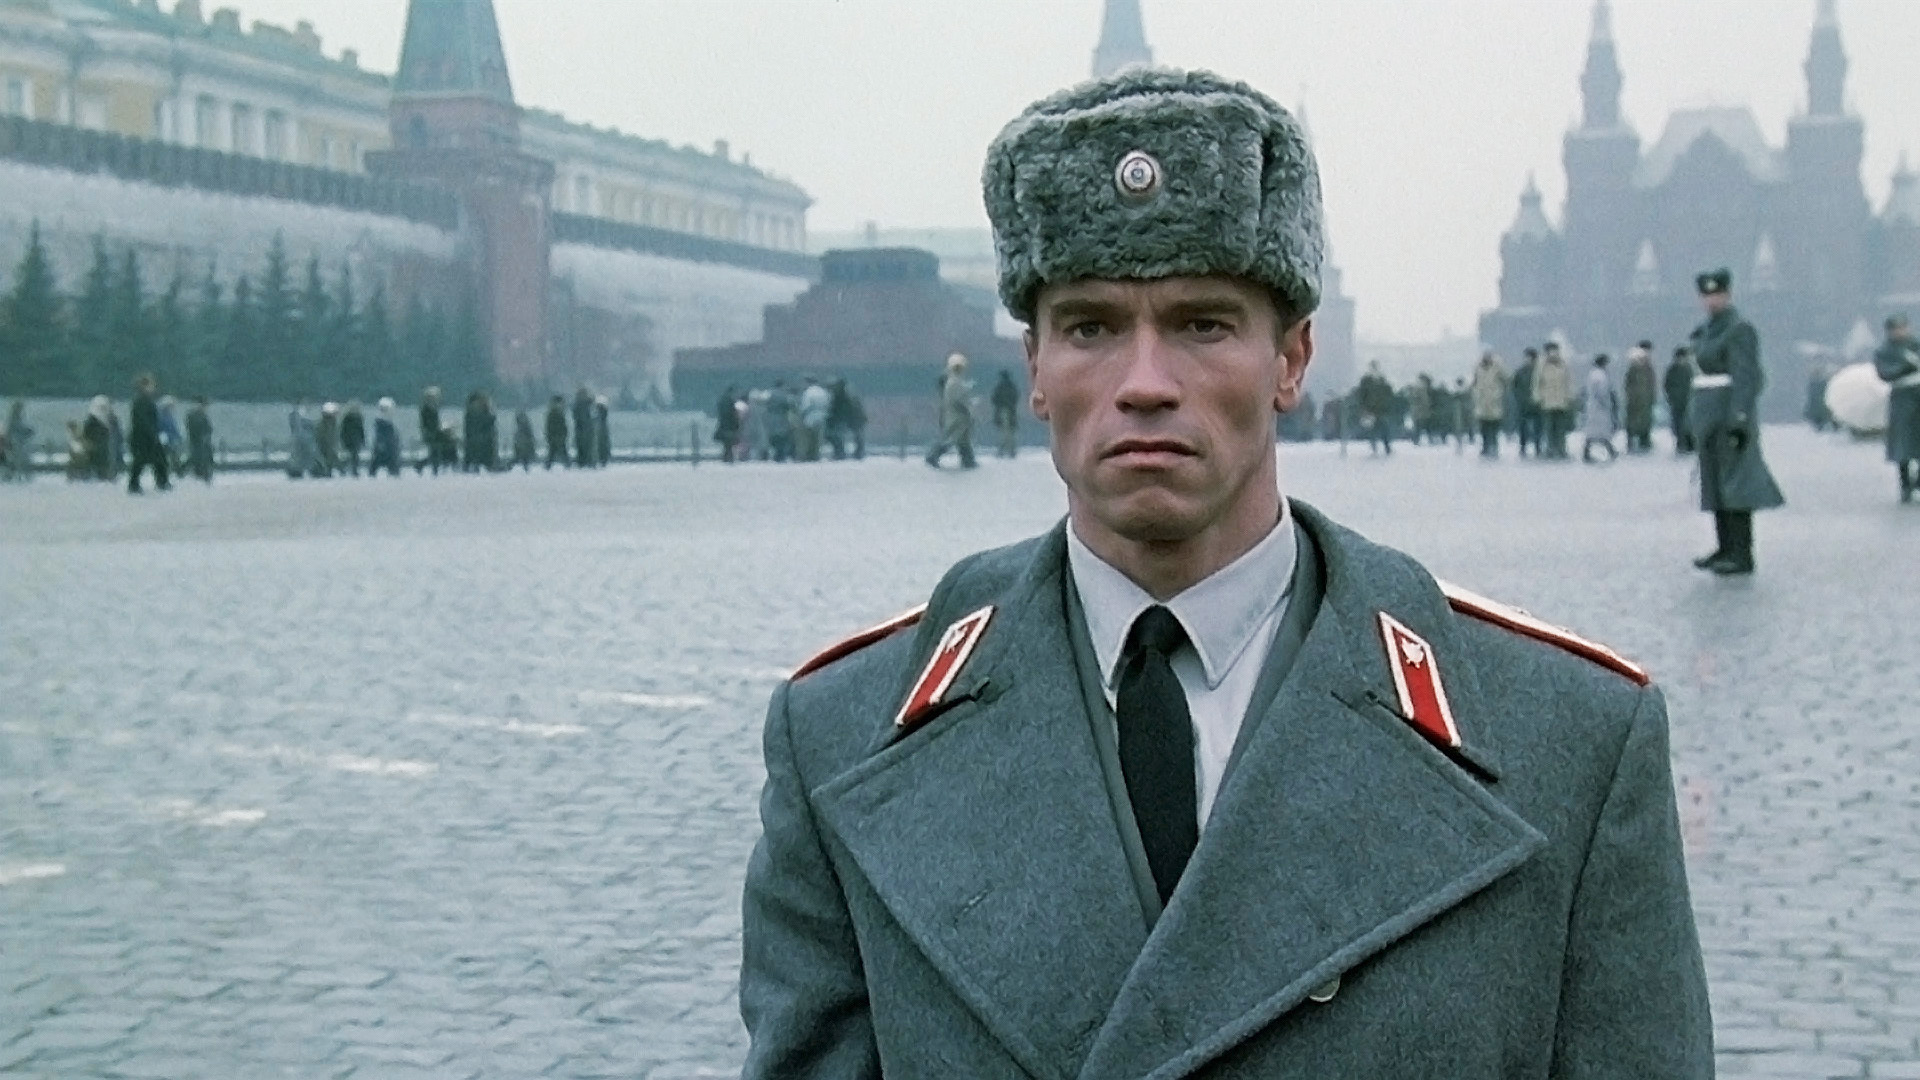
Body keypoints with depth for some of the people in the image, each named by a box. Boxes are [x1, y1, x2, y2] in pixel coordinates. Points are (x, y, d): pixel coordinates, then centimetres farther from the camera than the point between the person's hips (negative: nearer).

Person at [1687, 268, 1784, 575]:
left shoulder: (1739, 330, -11)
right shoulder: (1707, 331, 16)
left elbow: (1746, 377, -17)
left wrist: (1738, 421, -24)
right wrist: (1695, 421, 19)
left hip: (1732, 411, -9)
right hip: (1710, 415, 9)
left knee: (1734, 481, -9)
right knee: (1715, 481, 10)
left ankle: (1742, 555, -9)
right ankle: (1725, 548, 16)